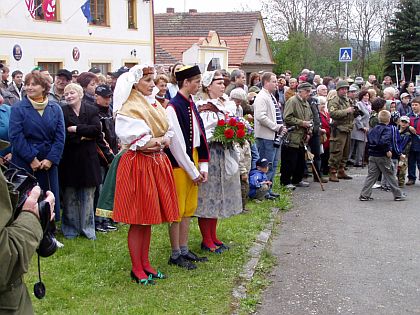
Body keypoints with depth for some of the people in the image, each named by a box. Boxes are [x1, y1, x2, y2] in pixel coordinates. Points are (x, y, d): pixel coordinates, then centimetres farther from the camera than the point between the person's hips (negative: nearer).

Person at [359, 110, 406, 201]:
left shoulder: (374, 129, 10)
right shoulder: (387, 129, -12)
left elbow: (368, 140, 14)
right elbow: (384, 141, -29)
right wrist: (388, 150, -21)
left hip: (372, 155, 6)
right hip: (382, 156, -6)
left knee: (371, 176, 7)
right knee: (390, 176, 5)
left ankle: (364, 195, 1)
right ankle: (398, 195, 16)